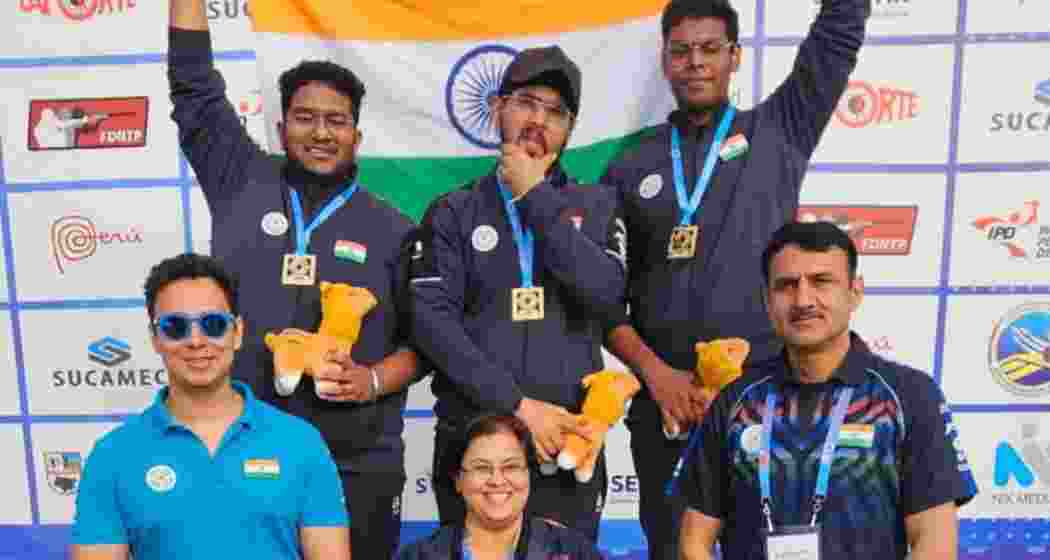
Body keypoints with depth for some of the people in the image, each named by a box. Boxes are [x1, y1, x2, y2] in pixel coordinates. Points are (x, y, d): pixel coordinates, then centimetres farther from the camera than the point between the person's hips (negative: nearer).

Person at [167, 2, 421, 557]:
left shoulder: (393, 230, 5)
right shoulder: (241, 186, 7)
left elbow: (422, 336, 4)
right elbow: (192, 82, 6)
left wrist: (373, 381, -12)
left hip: (358, 467, -1)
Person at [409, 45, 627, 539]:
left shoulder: (596, 205, 7)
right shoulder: (453, 213, 5)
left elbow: (606, 293, -12)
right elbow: (433, 322, -7)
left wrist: (535, 195, -8)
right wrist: (518, 405, -15)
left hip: (567, 444, 1)